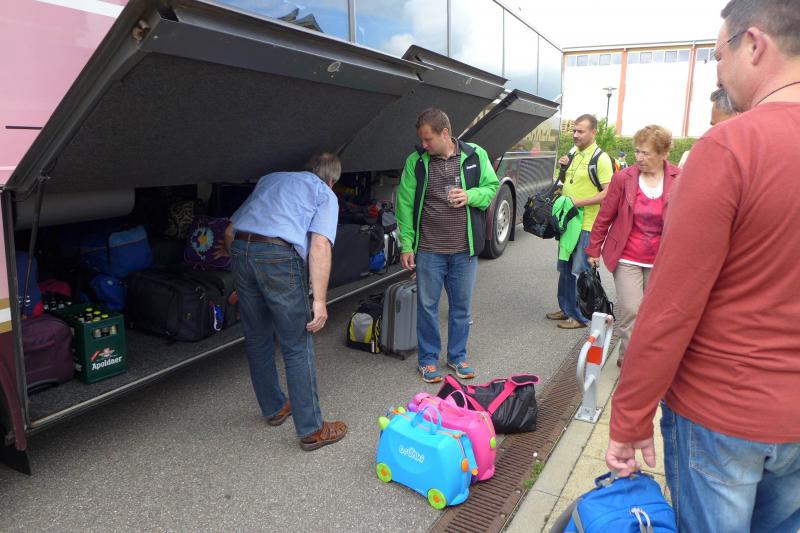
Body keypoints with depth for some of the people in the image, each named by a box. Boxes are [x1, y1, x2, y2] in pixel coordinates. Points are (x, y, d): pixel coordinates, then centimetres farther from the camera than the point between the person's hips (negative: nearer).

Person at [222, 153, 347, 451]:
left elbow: (230, 231, 26)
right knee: (298, 348, 4)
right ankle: (311, 430, 13)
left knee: (257, 341, 20)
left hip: (240, 250, 6)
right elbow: (320, 245, -7)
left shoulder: (270, 179, 29)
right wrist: (319, 300, -10)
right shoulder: (325, 195, 13)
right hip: (279, 257, -6)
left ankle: (274, 409, 37)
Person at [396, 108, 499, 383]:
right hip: (429, 250, -1)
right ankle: (428, 359, 25)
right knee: (427, 306, 8)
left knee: (461, 307, 13)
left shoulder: (475, 155, 0)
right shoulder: (415, 161, -3)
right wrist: (406, 245, -4)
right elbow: (405, 204, -1)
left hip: (464, 250, 1)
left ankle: (457, 357, 31)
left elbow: (492, 187, 8)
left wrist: (470, 195, -14)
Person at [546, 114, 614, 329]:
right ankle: (566, 309, 30)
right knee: (565, 269, 16)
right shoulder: (574, 155, 13)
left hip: (587, 225, -8)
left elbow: (608, 193, -18)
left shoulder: (601, 159, -12)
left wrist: (578, 203, -22)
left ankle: (581, 317, 10)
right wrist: (563, 168, 6)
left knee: (581, 272, -1)